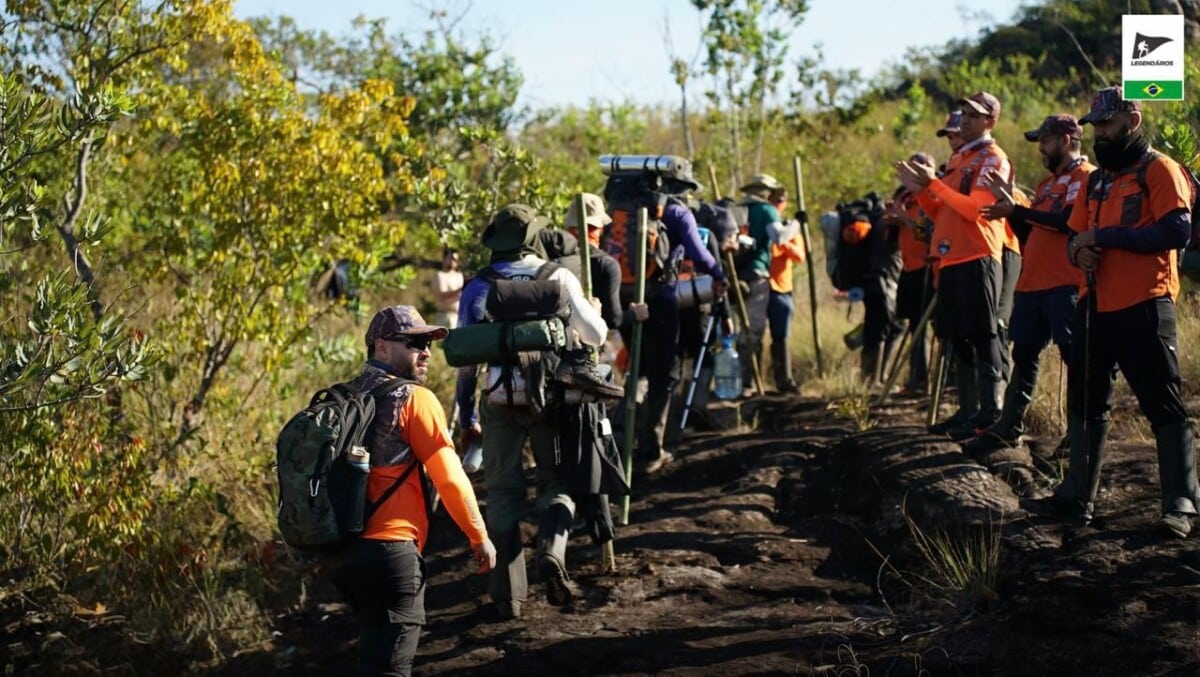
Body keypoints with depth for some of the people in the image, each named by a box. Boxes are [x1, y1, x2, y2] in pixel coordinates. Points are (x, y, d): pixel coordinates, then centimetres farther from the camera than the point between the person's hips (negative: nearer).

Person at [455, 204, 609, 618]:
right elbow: (595, 336, 7)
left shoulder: (479, 287, 5)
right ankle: (552, 552, -15)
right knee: (556, 483, 13)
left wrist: (468, 418, 12)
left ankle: (507, 593, 5)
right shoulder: (560, 278, 3)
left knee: (503, 495, 8)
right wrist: (595, 311, 29)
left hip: (501, 400, 0)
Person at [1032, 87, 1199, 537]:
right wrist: (1079, 251, -6)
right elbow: (1075, 235, 19)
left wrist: (1105, 236, -18)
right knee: (1086, 403, 13)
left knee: (1164, 406, -7)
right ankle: (1078, 496, 22)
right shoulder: (1095, 182, 19)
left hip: (1143, 307, -8)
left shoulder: (1159, 170, -5)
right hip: (1095, 306, 8)